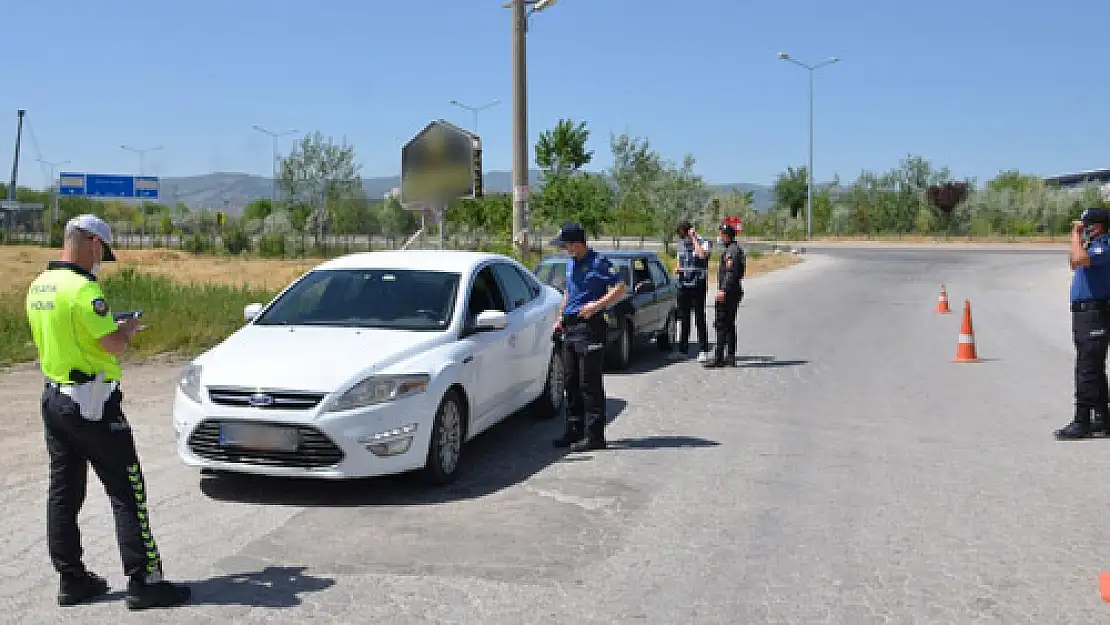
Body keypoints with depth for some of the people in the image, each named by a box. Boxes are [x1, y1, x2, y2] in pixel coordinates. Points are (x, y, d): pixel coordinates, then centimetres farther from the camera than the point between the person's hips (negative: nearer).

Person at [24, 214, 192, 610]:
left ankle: (71, 580, 20)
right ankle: (144, 582, -1)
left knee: (63, 492, 12)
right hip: (91, 403, -9)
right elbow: (112, 344, -23)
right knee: (127, 492, -3)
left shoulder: (39, 285, 9)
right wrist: (129, 328, -3)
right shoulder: (83, 287, -19)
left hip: (54, 397, 9)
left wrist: (111, 327, 14)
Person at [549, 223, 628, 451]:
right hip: (570, 328, 9)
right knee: (570, 382, 12)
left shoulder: (598, 262, -10)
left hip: (590, 326, -9)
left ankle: (594, 436, -4)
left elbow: (619, 288, -15)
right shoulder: (571, 264, 17)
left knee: (590, 384, -8)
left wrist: (597, 305, -23)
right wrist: (560, 318, 21)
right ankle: (574, 431, 21)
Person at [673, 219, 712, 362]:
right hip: (683, 286, 6)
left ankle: (703, 350, 0)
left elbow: (702, 255, -29)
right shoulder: (681, 242, 12)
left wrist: (694, 238, -20)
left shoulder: (703, 242, -7)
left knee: (700, 318, -4)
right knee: (683, 318, 10)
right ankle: (682, 349, 19)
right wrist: (677, 268, 3)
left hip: (698, 286, -6)